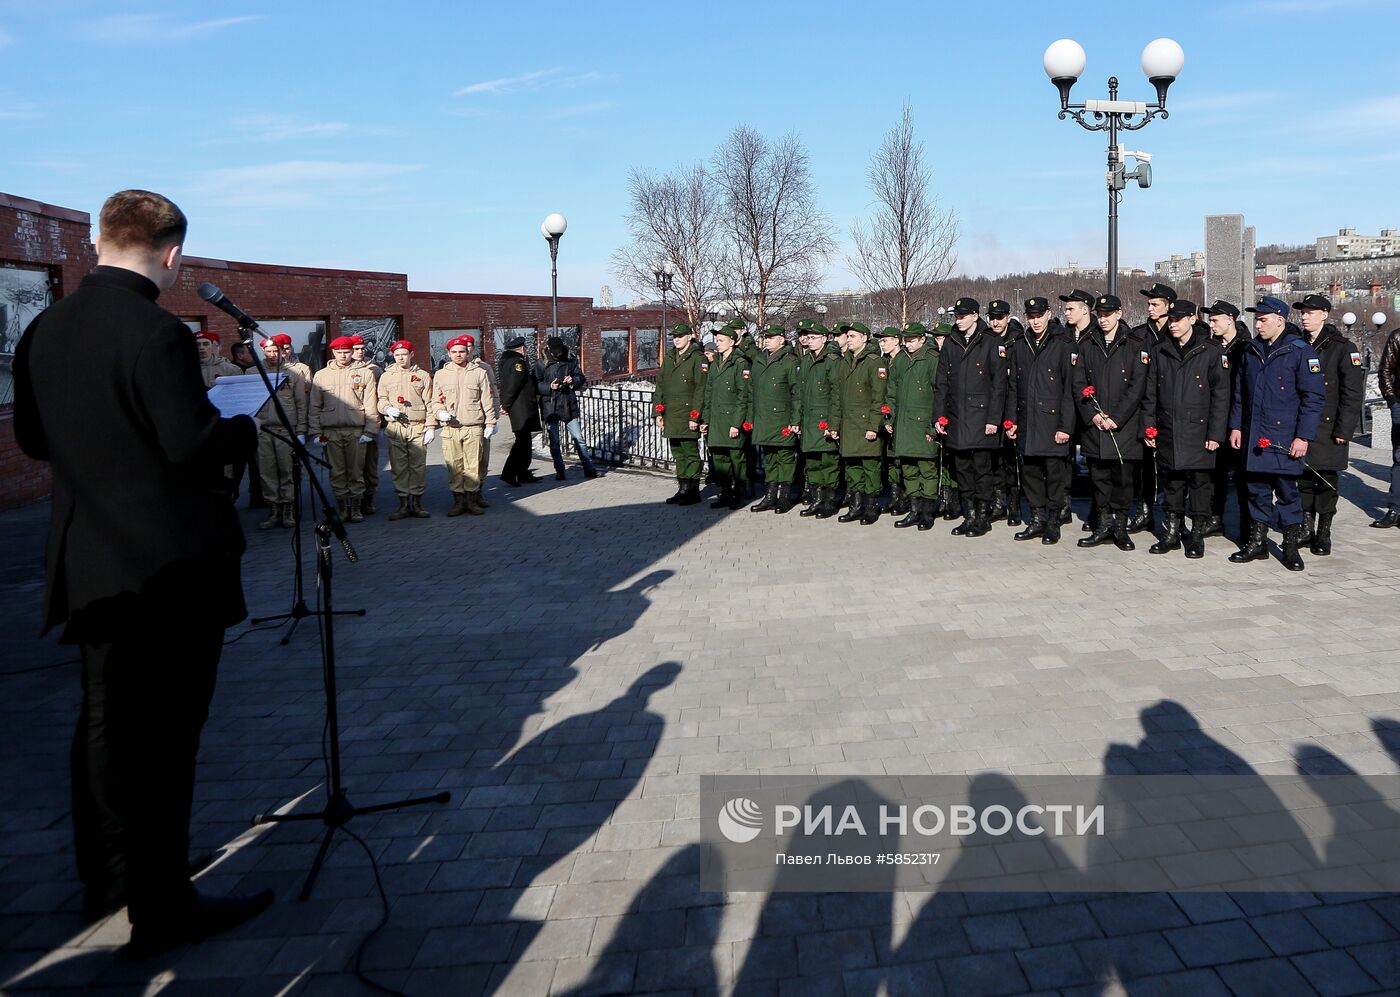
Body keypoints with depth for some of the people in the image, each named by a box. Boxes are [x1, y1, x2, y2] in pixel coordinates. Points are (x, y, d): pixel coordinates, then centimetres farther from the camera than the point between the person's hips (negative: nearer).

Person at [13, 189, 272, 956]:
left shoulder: (44, 330, 5)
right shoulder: (156, 333, -19)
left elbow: (32, 438, 12)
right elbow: (196, 444, -22)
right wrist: (245, 425, -4)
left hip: (87, 562, 8)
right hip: (170, 564, -7)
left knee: (105, 724, 19)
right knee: (164, 733, 2)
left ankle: (106, 880, 35)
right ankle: (162, 909, 12)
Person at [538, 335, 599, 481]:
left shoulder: (571, 362, 6)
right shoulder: (542, 365, 0)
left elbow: (583, 381, 9)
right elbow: (536, 385, -3)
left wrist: (574, 380, -12)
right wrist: (549, 387, -19)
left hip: (569, 406, 1)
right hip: (550, 407, -1)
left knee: (578, 438, 2)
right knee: (554, 442, 4)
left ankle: (589, 469, 8)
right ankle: (560, 471, 13)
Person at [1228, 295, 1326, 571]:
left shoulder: (1300, 352, -8)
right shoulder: (1251, 351, 10)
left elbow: (1314, 397, -10)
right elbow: (1240, 392, 18)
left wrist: (1303, 436, -14)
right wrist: (1236, 426, 12)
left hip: (1284, 440, -5)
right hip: (1253, 437, 5)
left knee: (1287, 490, 1)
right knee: (1257, 489, 11)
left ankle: (1291, 546, 13)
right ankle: (1257, 542, 20)